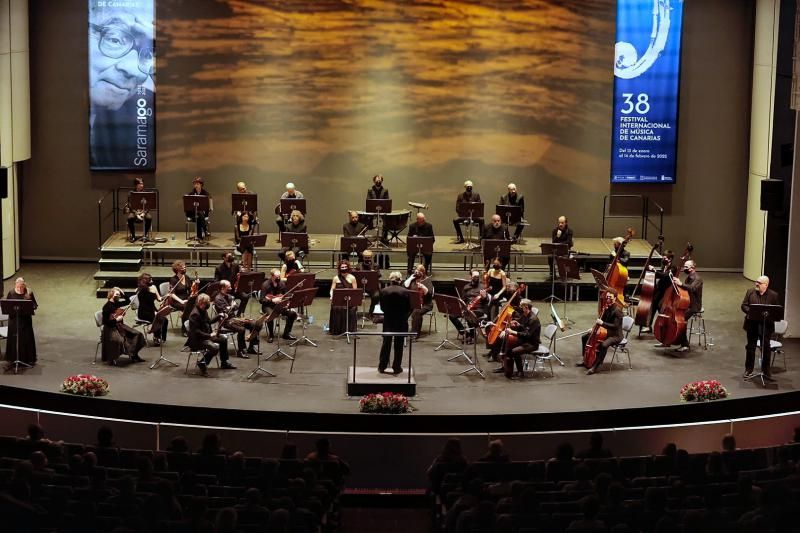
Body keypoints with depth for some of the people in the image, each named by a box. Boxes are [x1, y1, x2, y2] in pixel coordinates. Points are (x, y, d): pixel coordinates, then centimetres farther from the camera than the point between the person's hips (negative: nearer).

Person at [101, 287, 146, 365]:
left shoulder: (117, 303, 6)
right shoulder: (107, 307, -16)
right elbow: (105, 322, -19)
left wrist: (122, 294, 4)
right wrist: (116, 320, -20)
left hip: (120, 326, 9)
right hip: (110, 328, -9)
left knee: (137, 334, 2)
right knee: (118, 340, -36)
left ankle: (134, 356, 13)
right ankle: (111, 359, -14)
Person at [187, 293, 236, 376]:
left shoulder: (204, 311, 8)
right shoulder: (195, 314, -23)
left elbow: (208, 322, 26)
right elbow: (196, 331, -28)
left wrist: (219, 316, 14)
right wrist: (209, 335, -29)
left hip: (206, 336, 11)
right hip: (196, 340, -11)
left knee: (224, 338, 14)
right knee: (215, 347, -30)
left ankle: (224, 363, 23)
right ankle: (202, 363, -12)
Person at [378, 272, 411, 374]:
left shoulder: (384, 291, -7)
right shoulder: (404, 292, -11)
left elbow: (382, 307, 0)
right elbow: (408, 308, -6)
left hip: (388, 321, 2)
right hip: (401, 322, -1)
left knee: (386, 343, 13)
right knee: (399, 345, 7)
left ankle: (382, 366, 17)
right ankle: (397, 368, 11)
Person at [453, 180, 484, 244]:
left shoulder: (476, 195, 5)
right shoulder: (460, 196, 4)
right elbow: (457, 209, 2)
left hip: (474, 215, -1)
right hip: (463, 216, 1)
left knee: (481, 219, -33)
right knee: (455, 220, -28)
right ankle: (460, 238, -15)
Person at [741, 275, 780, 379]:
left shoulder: (773, 295, -4)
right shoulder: (750, 292, 1)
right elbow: (744, 306, 1)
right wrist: (751, 312, -17)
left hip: (766, 326, -2)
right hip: (752, 325, 2)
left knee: (766, 348, 5)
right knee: (750, 347, 11)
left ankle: (766, 371, 17)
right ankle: (749, 370, 22)